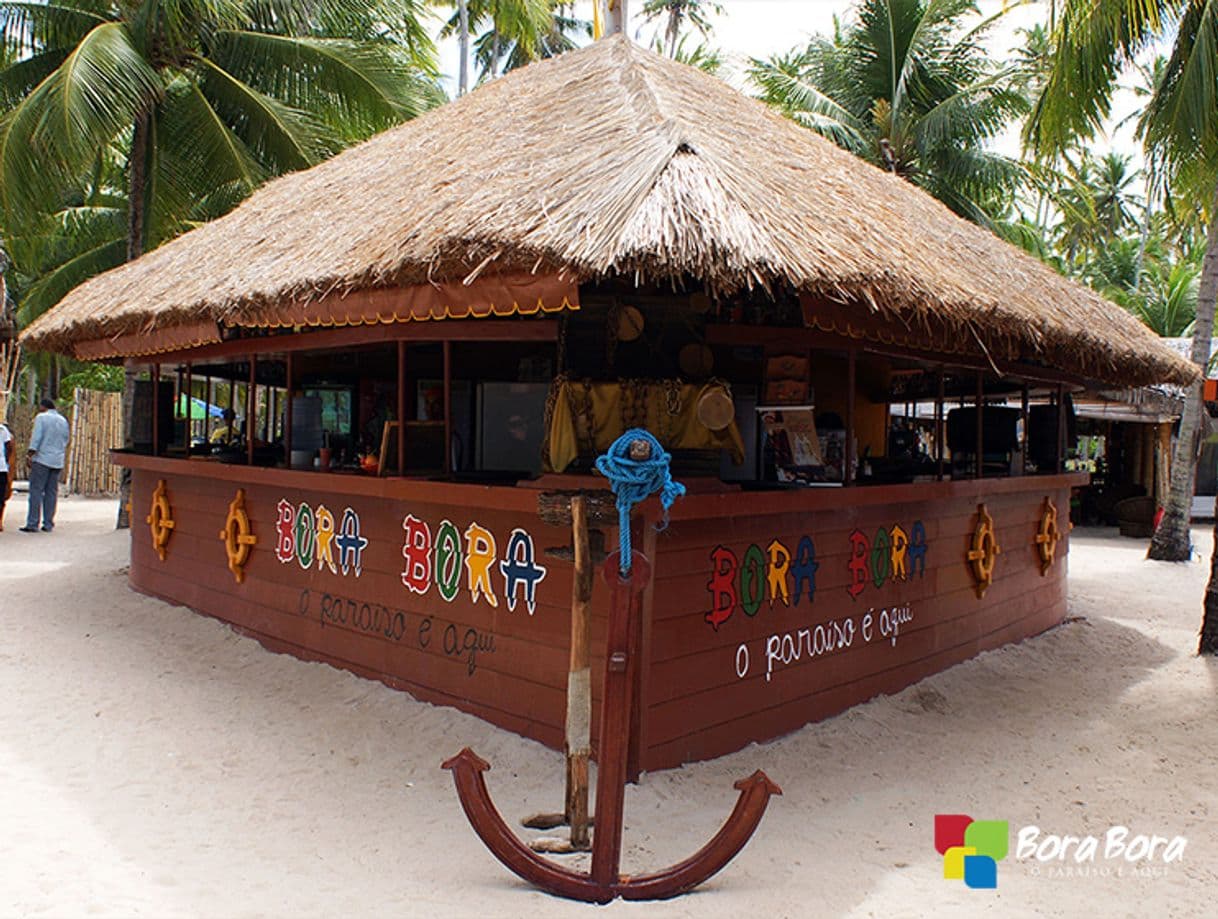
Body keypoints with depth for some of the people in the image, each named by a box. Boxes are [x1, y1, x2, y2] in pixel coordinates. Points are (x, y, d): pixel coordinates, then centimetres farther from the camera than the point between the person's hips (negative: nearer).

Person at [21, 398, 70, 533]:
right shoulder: (63, 420, 15)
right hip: (58, 461, 5)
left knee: (36, 491, -4)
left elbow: (36, 438, -10)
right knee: (52, 492, 6)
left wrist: (30, 456, -8)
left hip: (42, 459, -5)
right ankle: (48, 524, 6)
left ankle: (32, 524, -7)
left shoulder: (41, 417, -2)